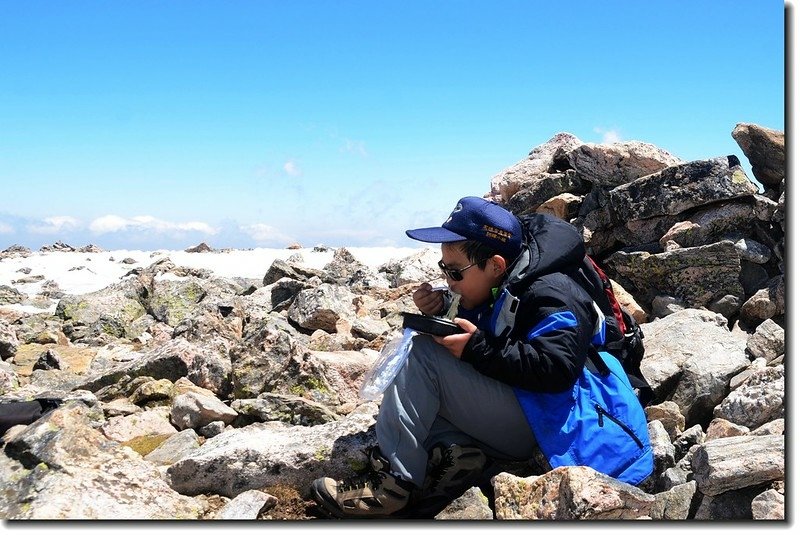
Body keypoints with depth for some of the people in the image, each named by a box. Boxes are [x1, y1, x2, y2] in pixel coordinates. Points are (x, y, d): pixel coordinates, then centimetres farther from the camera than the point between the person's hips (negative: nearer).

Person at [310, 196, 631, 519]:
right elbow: (469, 334, 20)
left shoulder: (551, 295, -19)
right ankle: (454, 447, -16)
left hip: (540, 428, -10)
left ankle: (392, 481, -21)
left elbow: (556, 370, -31)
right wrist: (440, 313, -2)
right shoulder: (496, 288, 9)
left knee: (423, 355, -19)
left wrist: (478, 348, -26)